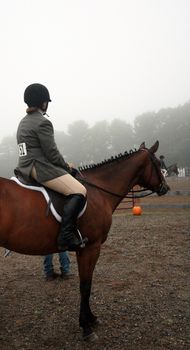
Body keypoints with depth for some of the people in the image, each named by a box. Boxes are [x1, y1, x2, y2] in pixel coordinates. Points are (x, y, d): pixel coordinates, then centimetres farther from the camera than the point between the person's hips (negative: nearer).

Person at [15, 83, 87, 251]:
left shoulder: (23, 122, 19)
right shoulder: (43, 122, -11)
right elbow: (52, 153, -16)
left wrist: (63, 165, 16)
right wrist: (66, 166, 3)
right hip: (41, 168, -11)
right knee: (79, 192, -20)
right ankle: (66, 235, -27)